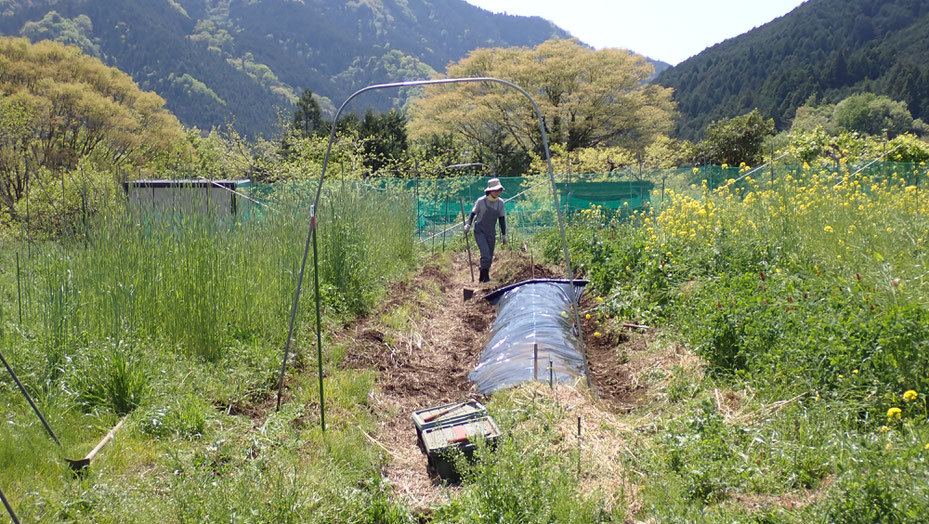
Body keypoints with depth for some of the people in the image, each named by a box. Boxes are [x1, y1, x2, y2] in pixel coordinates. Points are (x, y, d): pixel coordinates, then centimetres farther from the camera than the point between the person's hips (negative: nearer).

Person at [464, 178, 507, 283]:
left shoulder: (500, 202, 1)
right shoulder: (481, 201, -10)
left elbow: (502, 219, 7)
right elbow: (473, 213, 2)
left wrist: (503, 234, 7)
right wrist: (468, 224, -12)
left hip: (491, 233, 5)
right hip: (479, 232, -4)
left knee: (489, 257, 8)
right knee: (485, 254, -18)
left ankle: (482, 277, 23)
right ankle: (486, 277, -13)